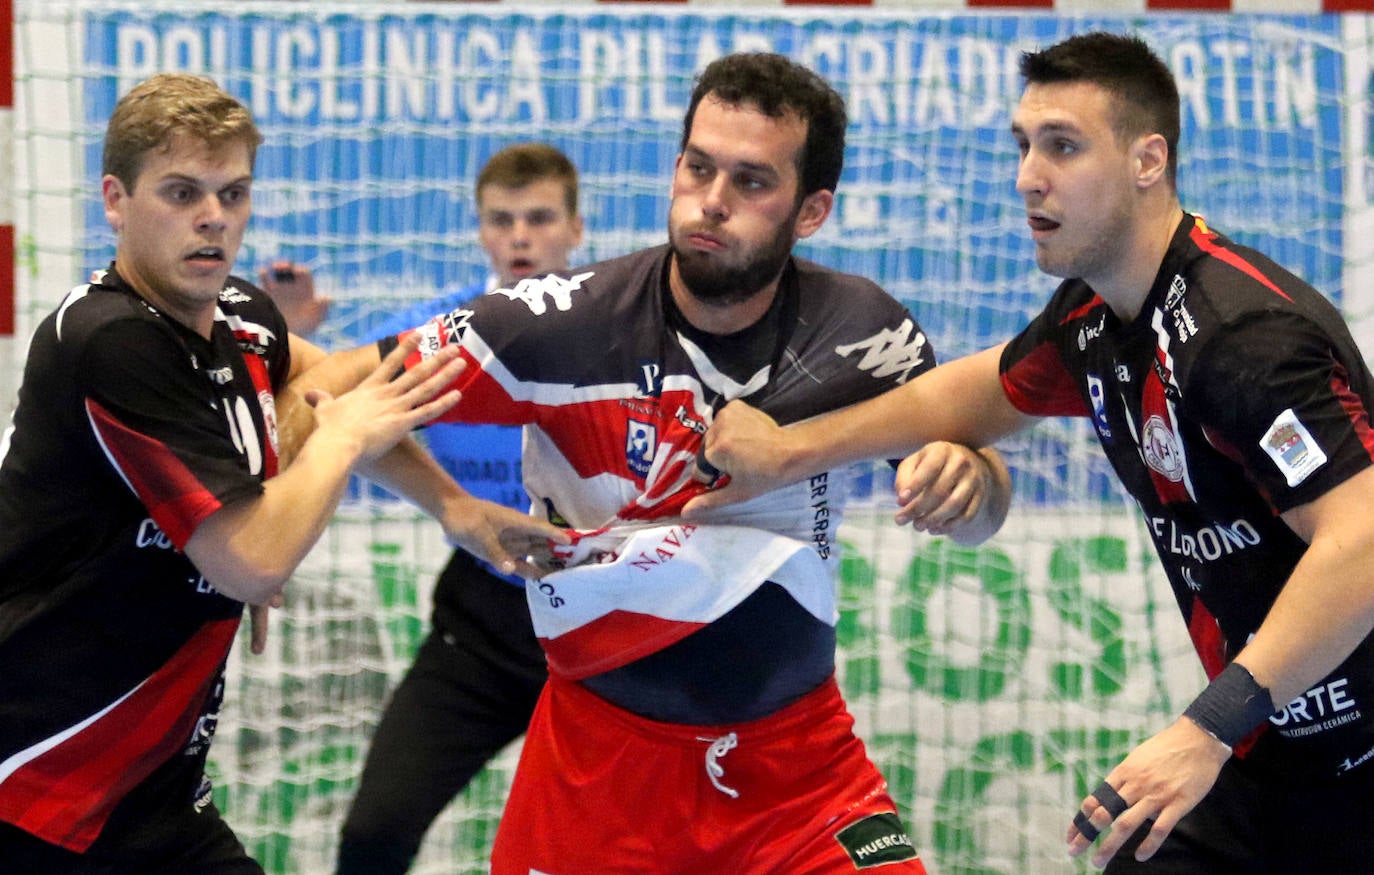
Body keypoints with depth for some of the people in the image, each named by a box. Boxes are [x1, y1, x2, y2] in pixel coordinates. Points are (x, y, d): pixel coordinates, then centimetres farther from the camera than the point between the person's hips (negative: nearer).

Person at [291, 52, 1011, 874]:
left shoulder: (863, 331, -10)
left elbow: (980, 516, 2)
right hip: (600, 750, -1)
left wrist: (967, 474, -21)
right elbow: (346, 388, -12)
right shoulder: (566, 322, -17)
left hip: (799, 752, 1)